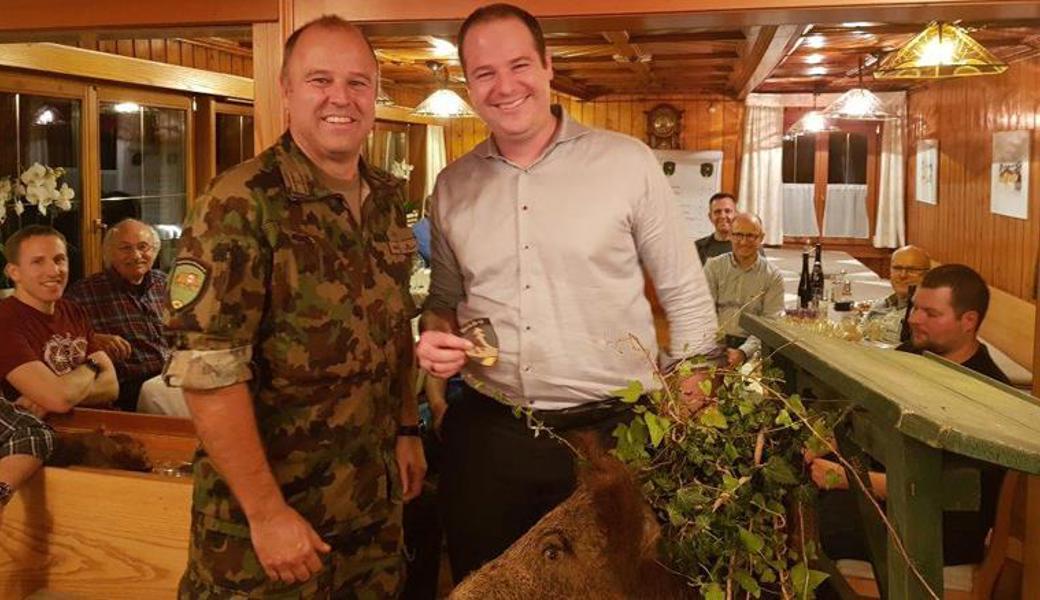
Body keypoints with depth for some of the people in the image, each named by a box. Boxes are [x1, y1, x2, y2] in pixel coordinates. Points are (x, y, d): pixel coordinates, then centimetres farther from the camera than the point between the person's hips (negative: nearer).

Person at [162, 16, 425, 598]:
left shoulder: (388, 199, 4)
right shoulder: (240, 204, -17)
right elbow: (207, 371, -21)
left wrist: (407, 429, 11)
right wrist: (266, 511, -21)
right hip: (270, 510, -6)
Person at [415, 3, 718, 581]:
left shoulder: (629, 162, -6)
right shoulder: (453, 186, 4)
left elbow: (688, 298, -1)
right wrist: (438, 336, -7)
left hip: (614, 430, -2)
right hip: (486, 433, 3)